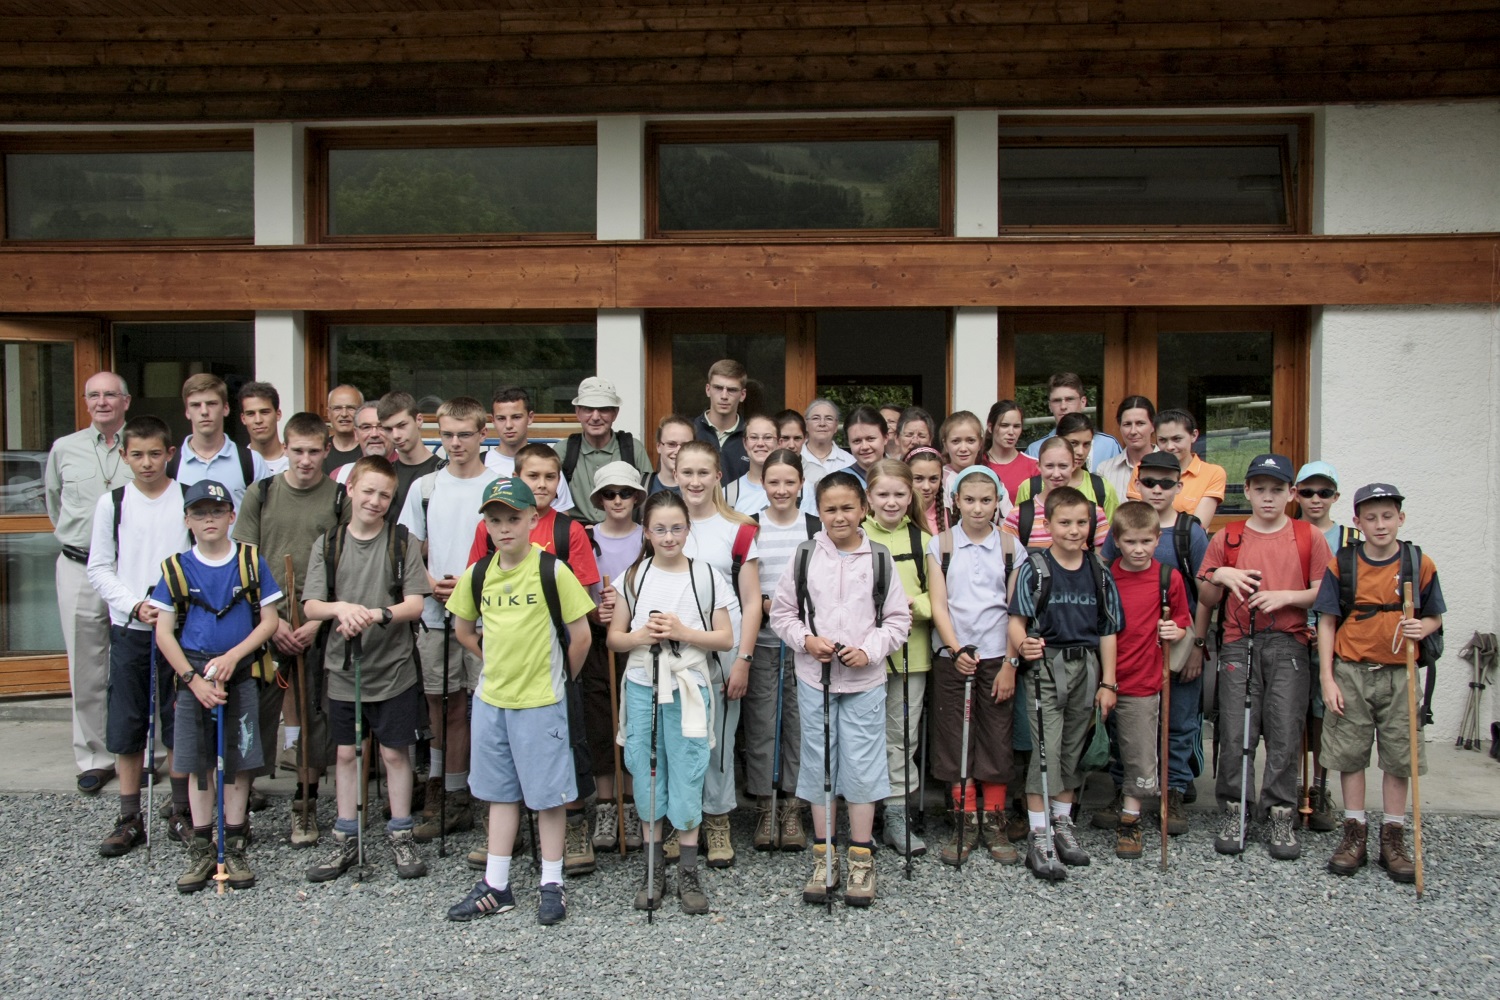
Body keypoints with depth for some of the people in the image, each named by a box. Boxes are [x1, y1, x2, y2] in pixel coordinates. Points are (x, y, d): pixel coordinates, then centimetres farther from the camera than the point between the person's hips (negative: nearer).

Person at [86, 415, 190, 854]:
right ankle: (130, 819, 16)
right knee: (126, 726, 5)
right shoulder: (112, 502, 2)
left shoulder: (189, 500, -1)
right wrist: (135, 605, -10)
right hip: (128, 628, 1)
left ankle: (181, 812, 18)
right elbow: (99, 568, 3)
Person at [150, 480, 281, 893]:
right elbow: (163, 633, 2)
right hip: (192, 676, 1)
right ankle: (201, 851, 18)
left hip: (240, 675, -1)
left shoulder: (251, 561, 0)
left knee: (238, 764, 4)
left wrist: (232, 656, -13)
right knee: (199, 765, 7)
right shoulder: (176, 569, 2)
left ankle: (235, 848, 15)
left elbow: (269, 621, 0)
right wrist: (194, 680, -8)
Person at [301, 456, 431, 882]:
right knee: (346, 753, 12)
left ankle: (401, 835, 21)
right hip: (343, 668, 2)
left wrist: (378, 614, -26)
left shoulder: (402, 542, -3)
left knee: (394, 752, 7)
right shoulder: (328, 543, 2)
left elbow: (415, 604, -8)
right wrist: (340, 607, -23)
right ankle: (346, 839, 24)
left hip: (393, 669, -2)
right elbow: (310, 607, -2)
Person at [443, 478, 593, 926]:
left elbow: (580, 636, -9)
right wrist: (499, 663, 11)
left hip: (540, 703, -5)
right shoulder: (478, 575, 2)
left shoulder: (552, 571, -12)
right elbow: (464, 631, 17)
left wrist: (558, 679, 1)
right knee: (500, 791, 14)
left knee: (548, 793, 4)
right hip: (490, 699, 5)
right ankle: (496, 886, 24)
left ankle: (552, 885, 17)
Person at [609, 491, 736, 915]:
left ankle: (688, 873, 13)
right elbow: (614, 637, 7)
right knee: (647, 775, 7)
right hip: (642, 688, 2)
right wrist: (641, 635, -13)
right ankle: (654, 870, 20)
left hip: (689, 689, -2)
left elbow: (726, 639, 0)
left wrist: (683, 632, -14)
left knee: (687, 777, 1)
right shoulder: (634, 577, 5)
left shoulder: (707, 576, 0)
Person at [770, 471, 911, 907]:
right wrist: (806, 640, -10)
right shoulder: (805, 557, 0)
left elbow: (899, 620, 2)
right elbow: (781, 612, 6)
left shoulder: (879, 559, -1)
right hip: (814, 679, 1)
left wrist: (868, 650, -12)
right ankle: (823, 856, 21)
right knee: (819, 764, 9)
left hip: (865, 680, -1)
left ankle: (861, 858, 18)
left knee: (862, 766, 3)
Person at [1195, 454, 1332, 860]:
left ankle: (1281, 816, 4)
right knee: (1235, 732, -4)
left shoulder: (1309, 537, 8)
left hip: (1288, 644, -1)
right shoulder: (1227, 539, 10)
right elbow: (1206, 599, 13)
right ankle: (1234, 812, 7)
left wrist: (1287, 596, -10)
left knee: (1285, 732, -5)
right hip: (1239, 644, 1)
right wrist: (1220, 575, -7)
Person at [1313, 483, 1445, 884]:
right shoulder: (1341, 565, -2)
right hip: (1351, 673, 0)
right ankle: (1355, 833, 18)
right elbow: (1327, 623, 0)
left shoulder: (1421, 565, 0)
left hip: (1399, 674, 0)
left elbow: (1434, 617, 9)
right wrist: (1328, 679, -5)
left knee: (1399, 757, 6)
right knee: (1350, 754, 6)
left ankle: (1393, 838, 18)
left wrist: (1422, 629, -16)